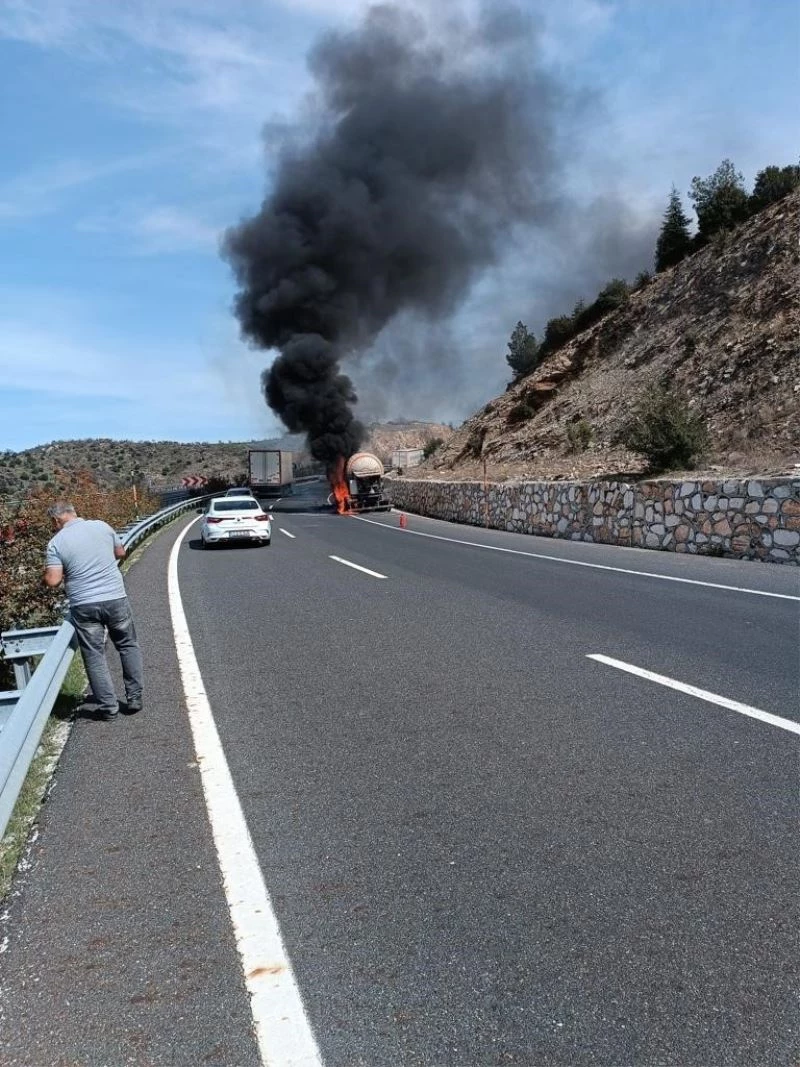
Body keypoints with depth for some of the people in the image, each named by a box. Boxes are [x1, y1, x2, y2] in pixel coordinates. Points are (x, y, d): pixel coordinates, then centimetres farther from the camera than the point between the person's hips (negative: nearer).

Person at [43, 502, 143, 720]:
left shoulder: (56, 542, -4)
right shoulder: (102, 526, 3)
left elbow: (53, 581, -9)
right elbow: (121, 552, 17)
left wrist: (47, 573, 12)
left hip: (84, 605, -2)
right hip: (116, 598, 2)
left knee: (94, 657, 9)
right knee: (128, 646, 17)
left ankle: (108, 706, 12)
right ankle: (134, 698, 19)